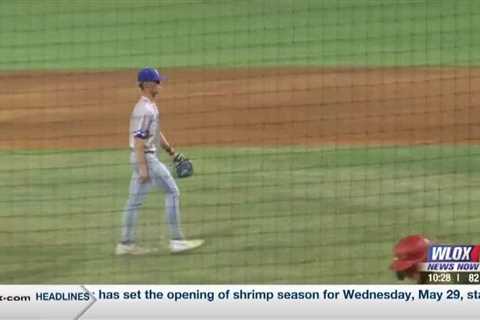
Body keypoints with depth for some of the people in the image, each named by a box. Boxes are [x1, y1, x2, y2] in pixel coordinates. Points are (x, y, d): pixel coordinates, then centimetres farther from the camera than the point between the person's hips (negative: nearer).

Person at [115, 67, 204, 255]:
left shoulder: (150, 106, 14)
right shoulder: (145, 109, -18)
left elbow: (156, 133, 24)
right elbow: (139, 139, -22)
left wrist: (172, 152, 23)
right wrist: (143, 168, -25)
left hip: (142, 158, 10)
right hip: (145, 158, -10)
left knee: (135, 201, 10)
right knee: (172, 192, -5)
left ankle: (126, 245, 12)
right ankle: (176, 240, -3)